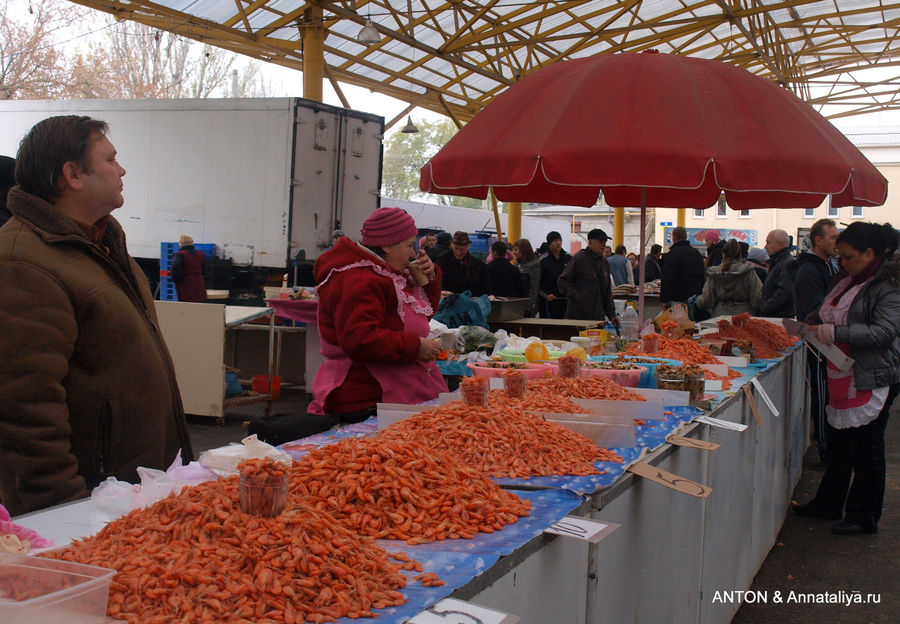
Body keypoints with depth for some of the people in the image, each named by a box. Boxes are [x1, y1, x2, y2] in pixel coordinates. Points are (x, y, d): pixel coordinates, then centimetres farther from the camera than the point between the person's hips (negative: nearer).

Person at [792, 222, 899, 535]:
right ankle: (828, 504, 31)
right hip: (842, 377, 9)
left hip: (872, 380, -9)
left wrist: (835, 332, -27)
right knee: (837, 443, 17)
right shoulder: (849, 280, 13)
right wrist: (815, 328, 13)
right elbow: (829, 315, 29)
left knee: (865, 449, 2)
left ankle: (863, 516, 15)